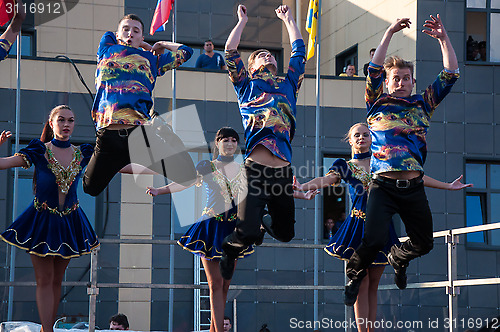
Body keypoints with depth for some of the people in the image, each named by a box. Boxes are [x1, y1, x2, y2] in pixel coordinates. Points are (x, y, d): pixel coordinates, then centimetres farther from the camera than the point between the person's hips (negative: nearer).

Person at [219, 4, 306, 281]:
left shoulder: (288, 83, 25)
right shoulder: (246, 85, 17)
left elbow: (299, 50, 29)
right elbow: (230, 51, 10)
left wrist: (287, 19, 38)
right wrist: (242, 20, 19)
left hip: (283, 169, 4)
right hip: (254, 167, -4)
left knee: (285, 234, 11)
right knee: (246, 234, -13)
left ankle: (265, 218, 43)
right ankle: (227, 252, 18)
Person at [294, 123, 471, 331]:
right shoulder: (346, 167, 6)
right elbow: (325, 179, -11)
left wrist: (448, 186, 6)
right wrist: (303, 187, -32)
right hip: (358, 226, -2)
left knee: (373, 286, 6)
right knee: (361, 284, -5)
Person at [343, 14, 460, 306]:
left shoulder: (423, 105, 15)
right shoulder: (378, 104, 9)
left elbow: (451, 75, 11)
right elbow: (374, 71, -5)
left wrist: (443, 38, 3)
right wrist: (389, 34, -9)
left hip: (414, 187, 4)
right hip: (383, 185, -3)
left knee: (424, 243, 7)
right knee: (374, 240, -19)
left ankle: (398, 259, 43)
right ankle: (354, 277, 11)